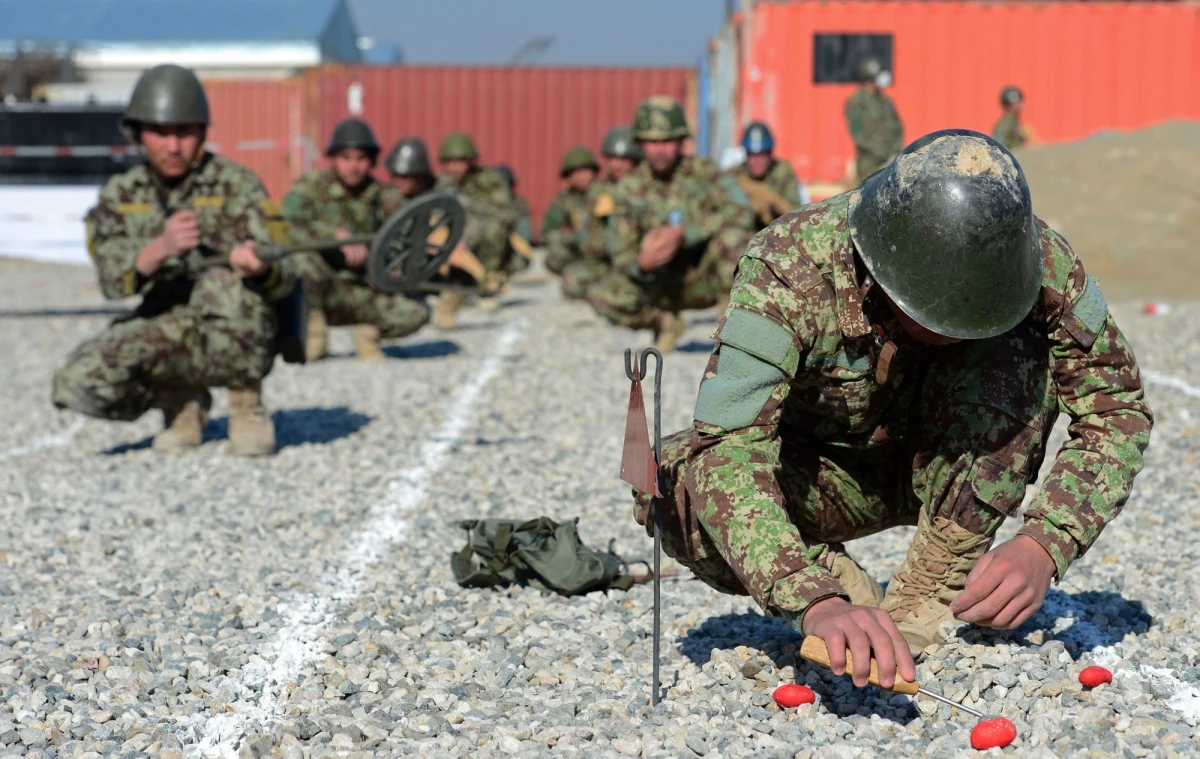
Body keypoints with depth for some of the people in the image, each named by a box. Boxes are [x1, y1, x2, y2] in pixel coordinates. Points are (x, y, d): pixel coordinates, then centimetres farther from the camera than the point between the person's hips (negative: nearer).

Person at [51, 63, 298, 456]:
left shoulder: (236, 185, -6)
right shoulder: (120, 195, 4)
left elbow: (284, 277, -15)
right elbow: (114, 281, -11)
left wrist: (256, 265, -40)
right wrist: (161, 247, -32)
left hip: (235, 339, -3)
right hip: (164, 338, 3)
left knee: (224, 282, -35)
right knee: (78, 382, -22)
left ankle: (246, 403, -11)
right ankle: (183, 402, 8)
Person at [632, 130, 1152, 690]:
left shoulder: (1038, 265, -28)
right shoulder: (787, 269, -35)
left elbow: (1119, 410, -18)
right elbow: (728, 450, -43)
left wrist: (1044, 546, -35)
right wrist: (816, 602, -58)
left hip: (949, 469, 2)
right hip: (819, 468, -1)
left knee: (1015, 351, -29)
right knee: (672, 483, -32)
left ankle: (932, 595, -18)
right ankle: (840, 583, -6)